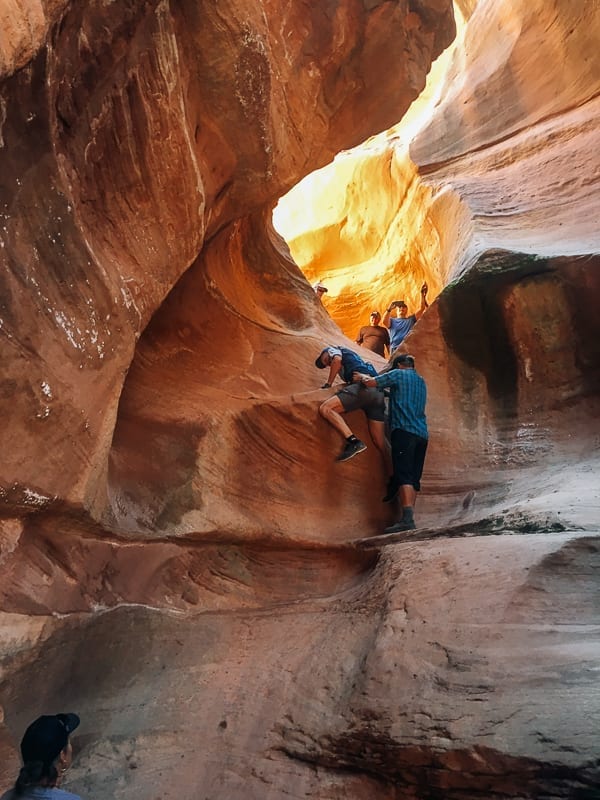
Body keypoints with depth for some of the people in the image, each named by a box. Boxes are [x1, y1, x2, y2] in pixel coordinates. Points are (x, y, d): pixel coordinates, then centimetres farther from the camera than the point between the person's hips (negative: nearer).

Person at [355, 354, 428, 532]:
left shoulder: (398, 374, 4)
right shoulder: (421, 381, 27)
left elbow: (371, 382, 0)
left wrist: (362, 377, 24)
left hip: (404, 430, -7)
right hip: (422, 433, 8)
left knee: (404, 475, -16)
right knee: (414, 478, 5)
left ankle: (408, 519, -25)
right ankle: (408, 518, 3)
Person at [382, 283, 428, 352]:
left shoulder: (411, 319, 24)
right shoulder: (392, 320, 18)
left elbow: (422, 308, 14)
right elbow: (384, 321, -5)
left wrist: (422, 294, 4)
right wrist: (389, 309, -21)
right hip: (395, 349, -1)